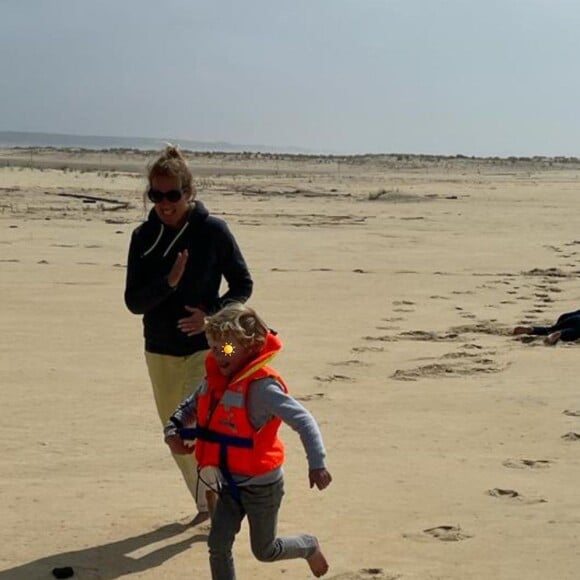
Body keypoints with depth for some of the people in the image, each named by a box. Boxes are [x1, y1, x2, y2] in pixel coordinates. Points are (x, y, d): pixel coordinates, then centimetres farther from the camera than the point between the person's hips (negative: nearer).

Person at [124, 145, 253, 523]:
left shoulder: (213, 230, -9)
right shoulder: (144, 236, -1)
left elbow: (243, 285, -1)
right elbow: (134, 301, -5)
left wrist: (212, 315, -17)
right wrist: (169, 281, -22)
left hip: (205, 345, -4)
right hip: (161, 350, 4)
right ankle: (206, 504, 30)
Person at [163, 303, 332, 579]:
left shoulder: (262, 387, -27)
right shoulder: (214, 380, -2)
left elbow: (303, 421, -31)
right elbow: (189, 408, 15)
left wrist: (317, 465, -37)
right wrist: (173, 431, -4)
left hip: (261, 485, -7)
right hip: (230, 483, 7)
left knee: (265, 551, 12)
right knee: (218, 545, 3)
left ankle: (309, 547, 41)